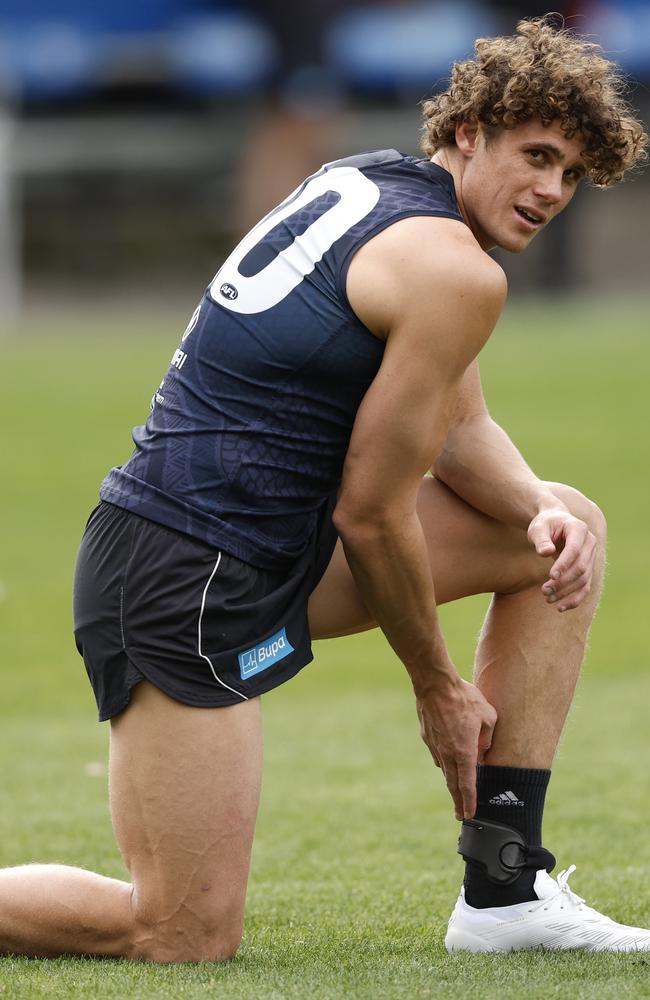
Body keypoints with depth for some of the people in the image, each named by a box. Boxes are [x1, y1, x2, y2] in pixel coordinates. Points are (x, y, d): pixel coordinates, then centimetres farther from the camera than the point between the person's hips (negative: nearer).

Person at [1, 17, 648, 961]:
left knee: (570, 527, 16)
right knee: (184, 936, -11)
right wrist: (437, 687, 0)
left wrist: (540, 509, -2)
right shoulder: (458, 273, -16)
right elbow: (369, 512, -14)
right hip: (191, 581, -11)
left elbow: (459, 431, 19)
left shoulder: (371, 179, 12)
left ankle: (504, 887, 14)